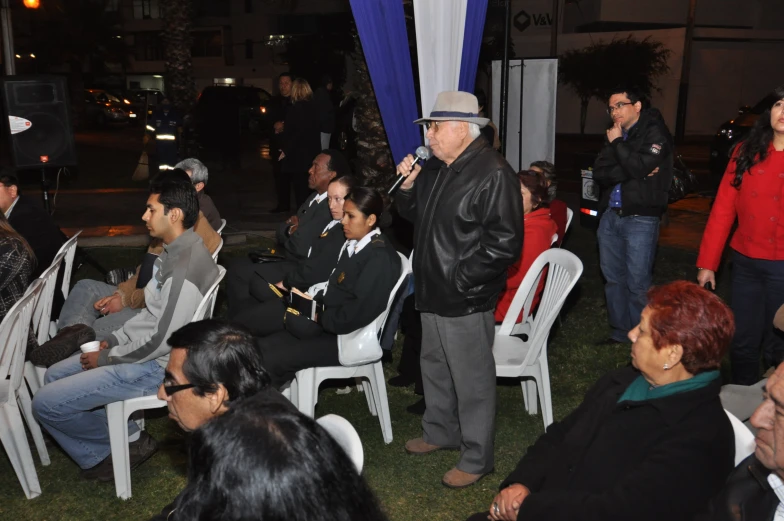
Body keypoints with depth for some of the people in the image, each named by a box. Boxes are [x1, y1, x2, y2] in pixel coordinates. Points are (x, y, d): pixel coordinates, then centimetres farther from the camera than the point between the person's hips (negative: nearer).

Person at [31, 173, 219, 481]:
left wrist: (107, 358, -13)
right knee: (54, 376, 17)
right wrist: (113, 340, 7)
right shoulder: (174, 250, 6)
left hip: (157, 366, -10)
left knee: (46, 403, -8)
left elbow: (162, 340, -26)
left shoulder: (186, 266, -27)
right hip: (143, 349, 10)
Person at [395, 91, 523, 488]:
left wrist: (461, 280, -21)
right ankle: (440, 432, 43)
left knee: (472, 380, 3)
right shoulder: (442, 168, 9)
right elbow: (415, 215, 19)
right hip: (434, 292, 10)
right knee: (435, 367, 24)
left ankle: (476, 458, 19)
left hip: (464, 301, -9)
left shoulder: (493, 174, -20)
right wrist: (408, 186, 0)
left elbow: (505, 243, -23)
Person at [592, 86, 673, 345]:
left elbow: (639, 167, -19)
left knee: (637, 283, -6)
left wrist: (617, 143, -6)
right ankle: (619, 333, 24)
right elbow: (600, 173, 1)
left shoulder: (655, 133, -4)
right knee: (613, 278, 12)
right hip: (611, 215, 7)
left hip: (641, 219, -7)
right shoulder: (615, 135, 14)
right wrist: (631, 172, -14)